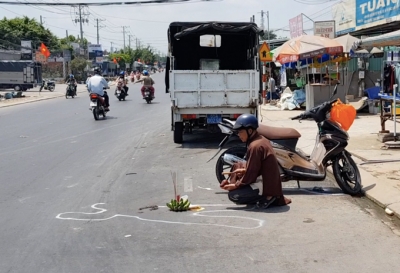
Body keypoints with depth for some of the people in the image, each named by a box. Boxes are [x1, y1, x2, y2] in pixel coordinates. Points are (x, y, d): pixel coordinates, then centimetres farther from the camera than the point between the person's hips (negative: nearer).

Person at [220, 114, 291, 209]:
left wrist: (236, 185, -9)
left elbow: (251, 173, -20)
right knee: (237, 166, 21)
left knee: (232, 195, -12)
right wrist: (245, 170, 7)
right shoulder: (262, 140, 7)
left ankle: (266, 197, -9)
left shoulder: (255, 146, -22)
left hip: (266, 185, -10)